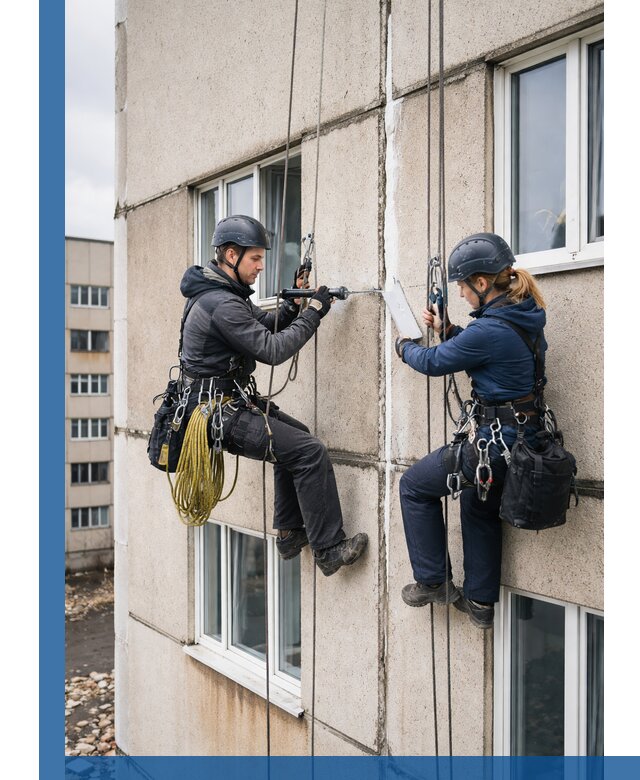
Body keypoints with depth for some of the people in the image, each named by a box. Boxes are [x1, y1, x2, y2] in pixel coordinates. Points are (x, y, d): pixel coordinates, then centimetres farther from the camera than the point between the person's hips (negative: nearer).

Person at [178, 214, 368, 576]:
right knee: (311, 452, -13)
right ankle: (328, 549, -4)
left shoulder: (227, 294, 12)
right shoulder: (222, 305, -21)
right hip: (223, 414, -11)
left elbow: (265, 325, 18)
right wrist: (314, 311, -13)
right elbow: (272, 349, -22)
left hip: (229, 403, 11)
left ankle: (291, 532, 27)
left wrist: (293, 304, 1)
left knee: (296, 437, 22)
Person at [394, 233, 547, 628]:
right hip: (523, 433, 10)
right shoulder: (524, 315, 4)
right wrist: (447, 330, 10)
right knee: (480, 506, 28)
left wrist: (405, 346, 11)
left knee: (415, 486, 9)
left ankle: (432, 582, 17)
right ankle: (480, 601, 35)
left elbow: (434, 362, -9)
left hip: (497, 439, -9)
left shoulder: (490, 329, -24)